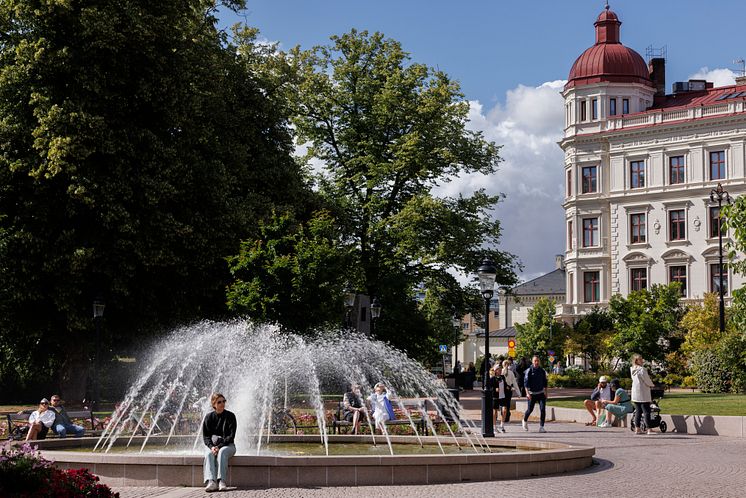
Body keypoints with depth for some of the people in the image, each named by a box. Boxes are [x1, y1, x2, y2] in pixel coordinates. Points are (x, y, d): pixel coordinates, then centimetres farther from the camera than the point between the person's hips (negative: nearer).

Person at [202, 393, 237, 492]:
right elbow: (205, 436, 1)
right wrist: (211, 447, -19)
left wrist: (219, 446, -21)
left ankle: (221, 481, -46)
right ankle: (211, 482, -50)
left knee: (222, 452, -36)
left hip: (228, 445, -2)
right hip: (212, 446, 2)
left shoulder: (230, 416, -2)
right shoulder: (209, 417, 4)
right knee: (209, 454, -32)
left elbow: (231, 436, -8)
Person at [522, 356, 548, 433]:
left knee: (543, 409, -10)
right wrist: (527, 393, -21)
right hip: (532, 394, -3)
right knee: (530, 409, 7)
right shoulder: (529, 370, -8)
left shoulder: (542, 371, 6)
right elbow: (526, 382, -12)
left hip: (541, 393, 3)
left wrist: (545, 392, 17)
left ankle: (541, 427, -6)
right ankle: (525, 420, 38)